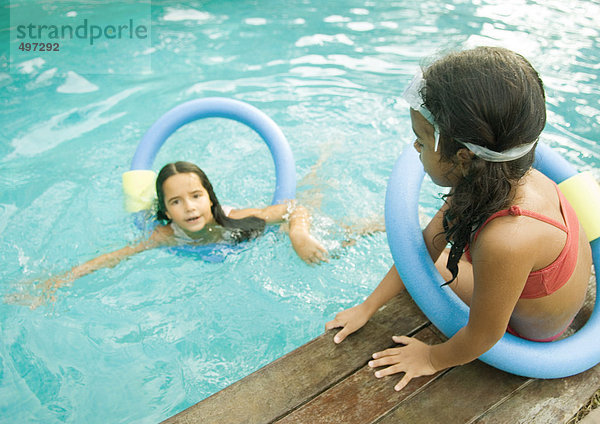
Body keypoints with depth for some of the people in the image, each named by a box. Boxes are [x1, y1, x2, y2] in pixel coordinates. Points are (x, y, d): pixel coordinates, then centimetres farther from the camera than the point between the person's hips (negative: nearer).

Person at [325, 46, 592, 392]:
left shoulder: (506, 240, -47)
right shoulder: (484, 179, -21)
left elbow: (484, 335, -29)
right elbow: (428, 243, -12)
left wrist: (432, 358, -10)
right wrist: (368, 306, -7)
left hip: (534, 332, -6)